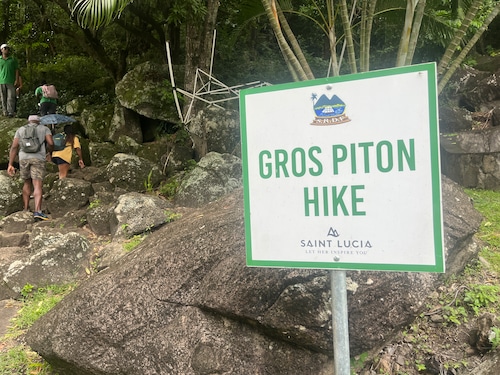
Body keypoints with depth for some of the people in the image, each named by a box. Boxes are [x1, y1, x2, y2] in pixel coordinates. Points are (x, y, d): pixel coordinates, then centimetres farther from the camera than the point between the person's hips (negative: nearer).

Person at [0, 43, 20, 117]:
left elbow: (17, 70, 6)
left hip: (11, 82, -1)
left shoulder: (13, 59, 11)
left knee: (11, 98, -9)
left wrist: (17, 80, -5)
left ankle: (11, 113, -12)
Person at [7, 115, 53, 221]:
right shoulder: (45, 129, 15)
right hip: (38, 158, -3)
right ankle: (37, 211, -24)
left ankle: (26, 209, 24)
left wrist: (10, 164, 6)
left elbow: (14, 147, 9)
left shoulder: (20, 129, 20)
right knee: (38, 186, -8)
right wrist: (47, 150, 21)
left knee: (27, 183, 21)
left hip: (24, 158, 3)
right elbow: (51, 143, -2)